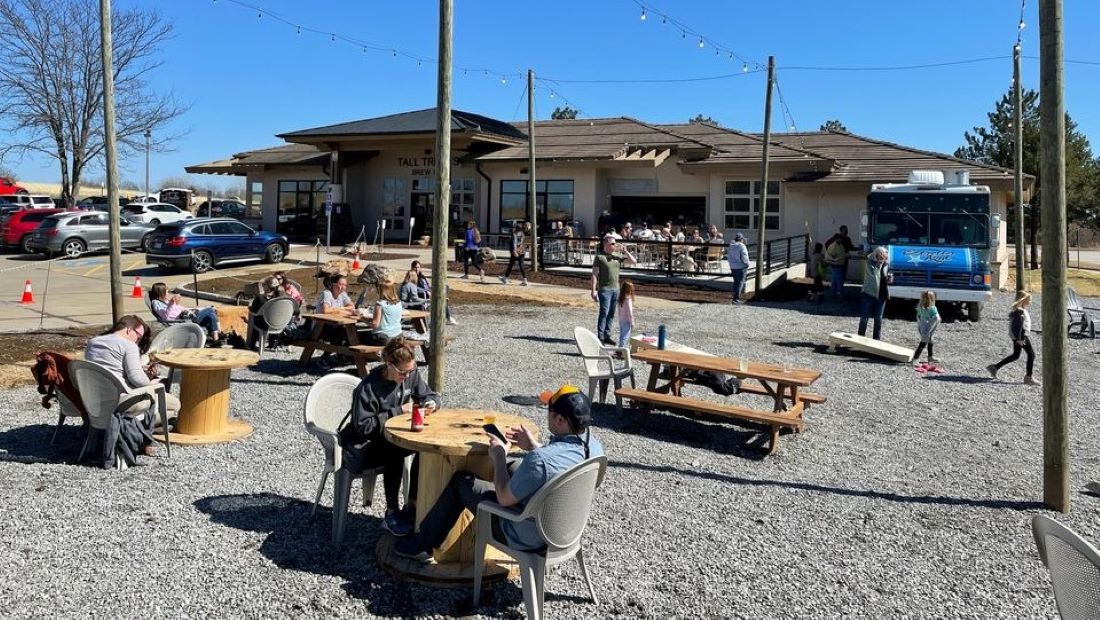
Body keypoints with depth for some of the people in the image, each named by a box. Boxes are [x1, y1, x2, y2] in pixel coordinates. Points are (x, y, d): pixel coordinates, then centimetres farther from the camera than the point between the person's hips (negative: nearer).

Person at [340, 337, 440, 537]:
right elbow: (362, 426, -24)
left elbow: (429, 395, 9)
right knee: (395, 452, -36)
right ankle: (391, 514, -20)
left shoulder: (411, 374, -6)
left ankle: (412, 505, -7)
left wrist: (431, 403, -17)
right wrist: (398, 411, -25)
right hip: (364, 445, -6)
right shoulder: (369, 387, -24)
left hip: (394, 435, 6)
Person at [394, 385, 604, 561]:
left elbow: (504, 498, -20)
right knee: (514, 466, 27)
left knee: (461, 480, 9)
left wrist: (499, 457, -7)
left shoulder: (539, 460, -36)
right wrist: (533, 446, 5)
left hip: (526, 538, -7)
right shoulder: (594, 445, -12)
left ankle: (423, 545, 29)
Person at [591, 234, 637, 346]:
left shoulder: (618, 256, 11)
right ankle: (600, 337, -4)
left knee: (611, 314, 8)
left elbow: (633, 261, 10)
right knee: (604, 312, -9)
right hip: (604, 289, -5)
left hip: (616, 289, 5)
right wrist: (594, 290, -13)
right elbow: (594, 274, -7)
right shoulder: (599, 257, -5)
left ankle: (607, 336, 16)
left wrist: (625, 251, -1)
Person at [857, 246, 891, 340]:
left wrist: (889, 279, -4)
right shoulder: (870, 262, -7)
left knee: (878, 318, 10)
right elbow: (873, 273, -22)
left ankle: (877, 339, 20)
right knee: (864, 317, 3)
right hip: (868, 293, -3)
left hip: (881, 295, 4)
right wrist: (880, 262, -20)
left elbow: (885, 279, 16)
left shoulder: (886, 264, 4)